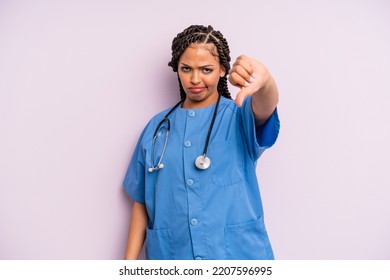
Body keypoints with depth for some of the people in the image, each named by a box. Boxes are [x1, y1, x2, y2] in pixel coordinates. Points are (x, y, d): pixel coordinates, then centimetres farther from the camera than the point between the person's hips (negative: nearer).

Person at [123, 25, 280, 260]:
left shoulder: (240, 117, -5)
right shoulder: (157, 128, 2)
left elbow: (266, 106, -29)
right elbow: (141, 203, 5)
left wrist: (263, 80, -51)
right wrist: (130, 260, 2)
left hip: (240, 253, -1)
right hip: (170, 254, 2)